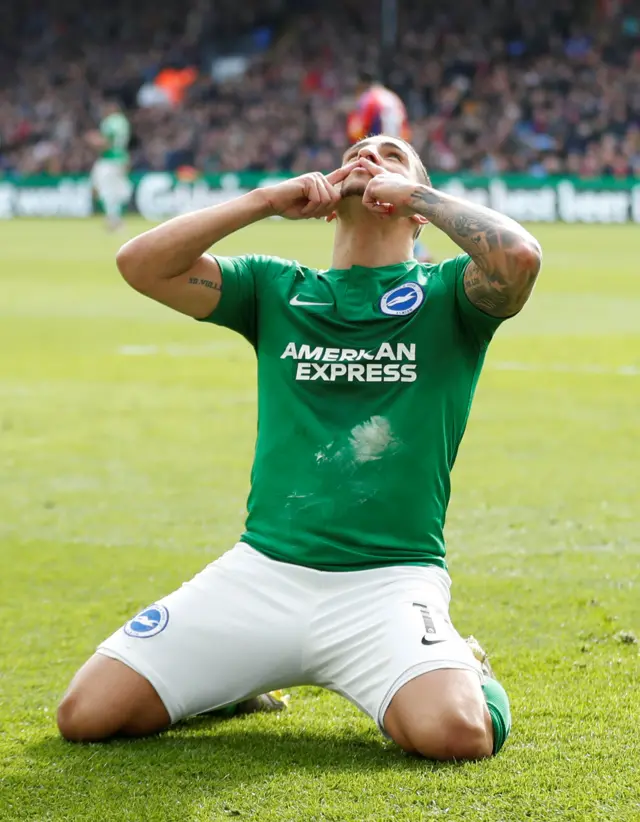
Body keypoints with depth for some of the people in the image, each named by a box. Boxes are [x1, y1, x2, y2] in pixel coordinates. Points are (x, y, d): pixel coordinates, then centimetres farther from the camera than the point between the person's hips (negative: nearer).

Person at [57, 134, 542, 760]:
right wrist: (267, 201, 0)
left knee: (454, 732, -31)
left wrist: (413, 191, -4)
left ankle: (464, 666, 7)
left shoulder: (447, 294, 7)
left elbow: (519, 256, -17)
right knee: (86, 714, -8)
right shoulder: (277, 289, 16)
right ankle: (246, 677, 20)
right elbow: (141, 264, 4)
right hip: (260, 570, 3)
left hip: (389, 582, -3)